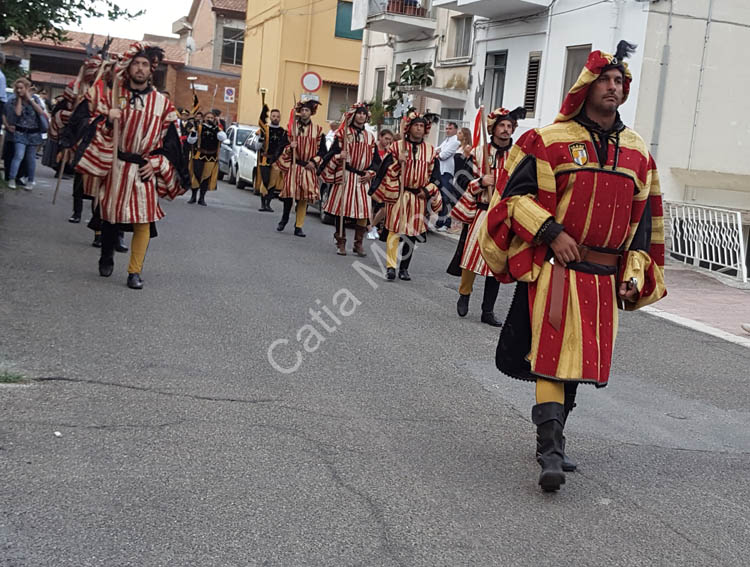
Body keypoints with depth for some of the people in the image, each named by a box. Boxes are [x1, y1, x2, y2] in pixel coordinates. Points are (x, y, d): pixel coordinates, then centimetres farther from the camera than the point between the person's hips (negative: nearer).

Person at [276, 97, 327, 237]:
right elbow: (283, 145, 6)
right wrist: (289, 147, -16)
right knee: (289, 193, -6)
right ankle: (284, 219, 20)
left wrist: (314, 162, -6)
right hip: (292, 165, -1)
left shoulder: (318, 130, 6)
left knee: (304, 198, 0)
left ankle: (298, 227, 6)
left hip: (308, 168, 1)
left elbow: (322, 150, 8)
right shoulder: (291, 127, 5)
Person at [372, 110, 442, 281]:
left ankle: (404, 268, 15)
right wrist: (399, 161, -17)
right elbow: (387, 170, 0)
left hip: (419, 197, 3)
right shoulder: (397, 146, 3)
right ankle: (390, 267, -5)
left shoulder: (431, 150, 8)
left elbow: (435, 174, 10)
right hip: (397, 194, -2)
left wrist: (427, 190, -3)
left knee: (412, 234, 6)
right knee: (395, 230, -7)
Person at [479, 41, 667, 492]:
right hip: (555, 269, -5)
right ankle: (551, 454, -7)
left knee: (576, 361, 13)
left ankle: (553, 441, 29)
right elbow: (515, 193, -3)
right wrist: (552, 233, -14)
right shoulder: (550, 141, -3)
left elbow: (644, 220, 15)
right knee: (553, 357, -11)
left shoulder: (638, 154, 11)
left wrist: (634, 275, 6)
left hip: (604, 278, 5)